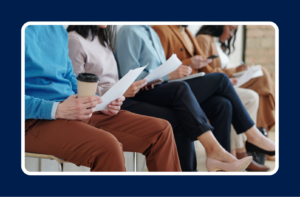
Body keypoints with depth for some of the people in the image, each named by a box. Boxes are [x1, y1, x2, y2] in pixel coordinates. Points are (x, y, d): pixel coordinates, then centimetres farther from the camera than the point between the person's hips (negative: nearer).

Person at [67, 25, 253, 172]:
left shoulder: (101, 36, 20)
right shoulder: (75, 41, -9)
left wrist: (133, 85, 0)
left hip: (121, 96, 8)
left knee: (180, 89, -15)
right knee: (179, 120, -18)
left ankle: (214, 150, -21)